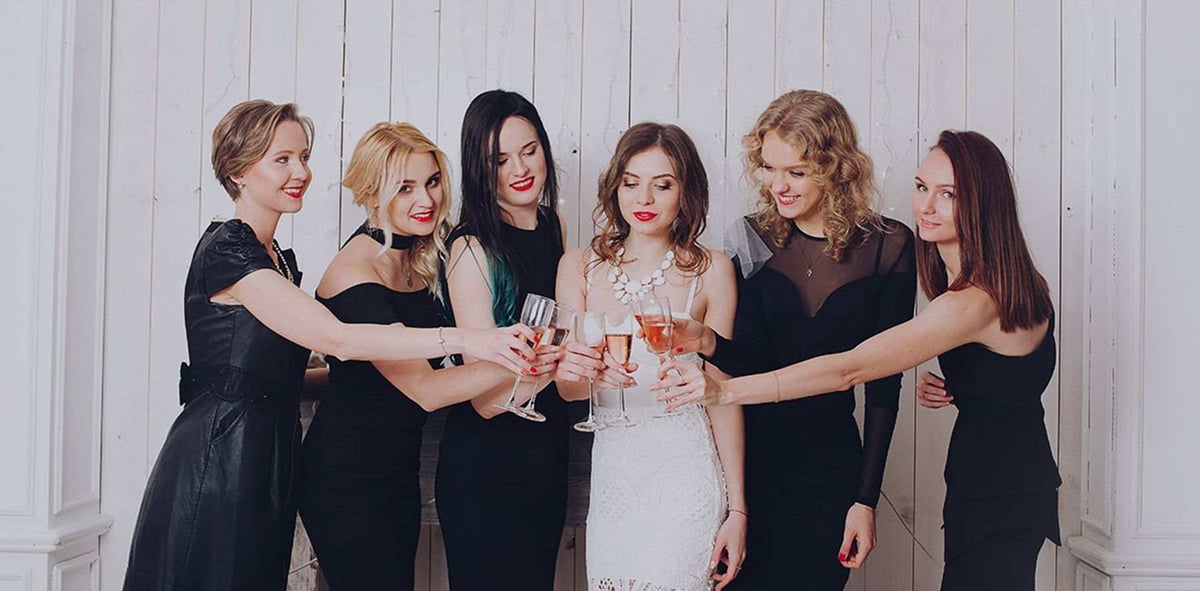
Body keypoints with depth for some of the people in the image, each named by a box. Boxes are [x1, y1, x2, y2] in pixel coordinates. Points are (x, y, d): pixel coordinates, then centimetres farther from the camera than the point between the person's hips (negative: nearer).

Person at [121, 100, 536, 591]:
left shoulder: (279, 259, 15)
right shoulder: (226, 251, -14)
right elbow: (336, 338, -26)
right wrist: (464, 340, -31)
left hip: (268, 462, 9)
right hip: (218, 460, -9)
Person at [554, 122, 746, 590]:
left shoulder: (710, 271, -3)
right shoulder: (579, 267, 5)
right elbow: (568, 390, 2)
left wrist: (737, 508, -2)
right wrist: (572, 372, -23)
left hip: (685, 479, -3)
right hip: (611, 475, 3)